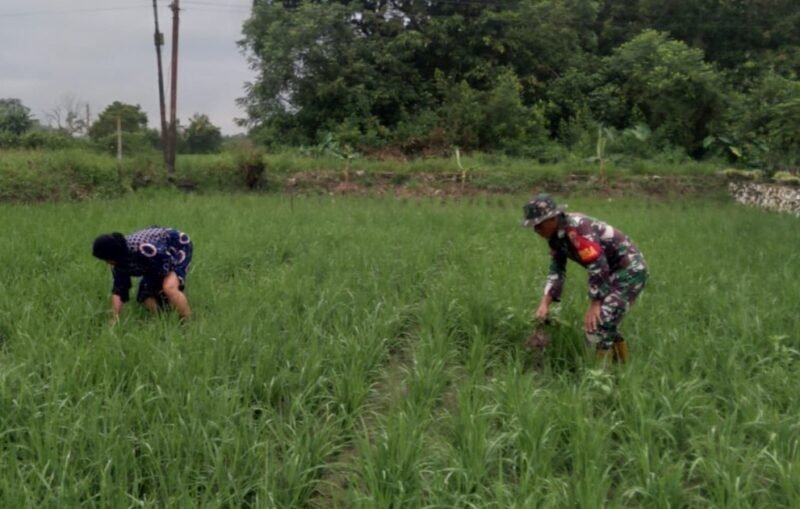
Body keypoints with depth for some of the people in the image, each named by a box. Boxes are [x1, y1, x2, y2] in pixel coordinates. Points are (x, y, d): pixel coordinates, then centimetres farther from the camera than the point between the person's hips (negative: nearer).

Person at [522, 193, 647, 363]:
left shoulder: (577, 230, -27)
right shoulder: (556, 234, 2)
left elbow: (598, 267, -27)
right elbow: (556, 270, 6)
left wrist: (594, 305, -20)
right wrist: (545, 303, -3)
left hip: (630, 269, -10)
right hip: (615, 272, 10)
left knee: (597, 325, -14)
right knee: (607, 326, 18)